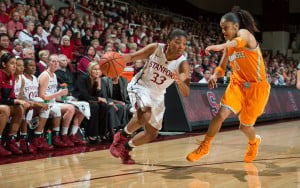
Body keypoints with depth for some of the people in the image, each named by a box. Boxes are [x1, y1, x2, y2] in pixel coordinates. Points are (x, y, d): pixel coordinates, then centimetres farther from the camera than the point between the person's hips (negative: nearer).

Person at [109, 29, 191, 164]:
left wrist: (179, 81, -51)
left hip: (157, 95, 4)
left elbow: (186, 93, -28)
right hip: (140, 86, -4)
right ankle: (122, 135, -6)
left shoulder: (183, 64, -20)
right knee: (144, 115, -33)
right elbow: (132, 56, -10)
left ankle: (126, 148, 32)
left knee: (152, 134, 8)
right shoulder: (156, 48, -18)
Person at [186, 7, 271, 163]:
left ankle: (254, 142, 41)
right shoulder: (228, 45, 5)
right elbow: (222, 67, 12)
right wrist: (215, 75, -14)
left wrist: (221, 46, -63)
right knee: (221, 114, -16)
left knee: (245, 126, 6)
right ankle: (205, 146, 1)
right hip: (238, 83, 5)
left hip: (257, 87, -5)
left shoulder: (244, 33, -16)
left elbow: (241, 41, -42)